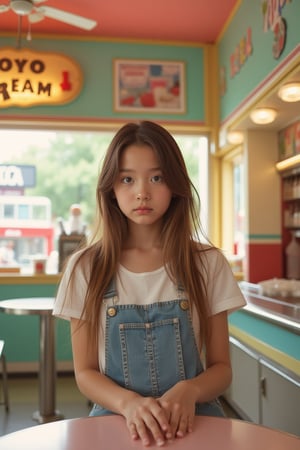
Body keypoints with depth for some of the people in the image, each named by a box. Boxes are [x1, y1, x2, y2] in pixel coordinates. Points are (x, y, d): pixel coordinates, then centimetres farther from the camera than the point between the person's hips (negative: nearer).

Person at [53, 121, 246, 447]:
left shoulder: (208, 263, -2)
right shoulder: (85, 268, -3)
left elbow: (221, 367, 2)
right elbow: (85, 373, 0)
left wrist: (189, 390, -18)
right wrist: (129, 402, -19)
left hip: (191, 419, 1)